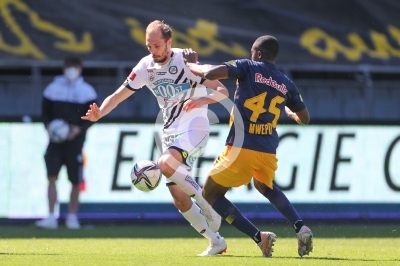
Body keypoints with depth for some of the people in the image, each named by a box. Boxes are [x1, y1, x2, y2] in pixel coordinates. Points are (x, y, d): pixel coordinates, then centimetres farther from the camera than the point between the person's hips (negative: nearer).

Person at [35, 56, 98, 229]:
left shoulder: (87, 91, 2)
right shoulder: (53, 88, 6)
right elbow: (45, 112, 10)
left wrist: (79, 128, -16)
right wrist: (48, 126, -9)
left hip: (75, 140, -1)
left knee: (76, 181, 3)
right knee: (52, 177, -11)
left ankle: (72, 217, 17)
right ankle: (51, 217, -12)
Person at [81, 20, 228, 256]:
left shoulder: (185, 61, -13)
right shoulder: (146, 66, 2)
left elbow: (222, 91, -14)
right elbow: (120, 94, 5)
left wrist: (202, 100, -33)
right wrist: (99, 114, -14)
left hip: (194, 127, -6)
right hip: (170, 131, 6)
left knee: (166, 163, -33)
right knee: (179, 198, 1)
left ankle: (208, 205, -19)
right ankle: (216, 242, 12)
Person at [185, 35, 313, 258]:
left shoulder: (248, 68, -3)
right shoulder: (287, 84, 10)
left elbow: (212, 73, -18)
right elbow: (305, 118, 20)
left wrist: (190, 66, 3)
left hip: (241, 148, -6)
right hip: (268, 152, 6)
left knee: (211, 195, 11)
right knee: (266, 187, 36)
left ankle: (259, 237, -4)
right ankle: (301, 228, 14)